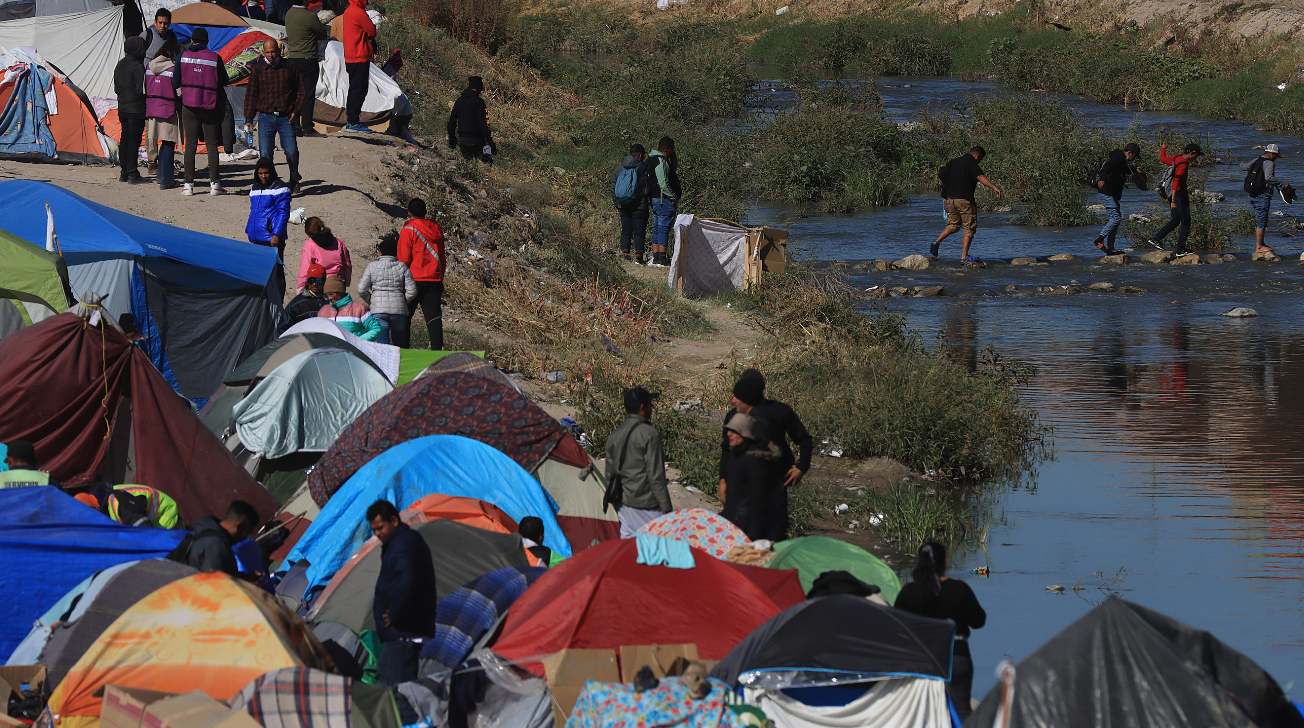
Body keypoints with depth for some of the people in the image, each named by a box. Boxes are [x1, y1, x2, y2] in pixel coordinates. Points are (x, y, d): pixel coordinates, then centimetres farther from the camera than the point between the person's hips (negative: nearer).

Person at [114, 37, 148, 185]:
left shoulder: (120, 65, 11)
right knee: (134, 140, -5)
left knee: (124, 139, 13)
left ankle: (124, 172, 18)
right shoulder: (137, 66, -16)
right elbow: (141, 90, -18)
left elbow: (116, 88, 17)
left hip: (122, 109, 8)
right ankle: (132, 174, -5)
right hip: (136, 109, -8)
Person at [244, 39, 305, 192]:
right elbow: (251, 95, 10)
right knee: (265, 154, -5)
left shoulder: (290, 68, 7)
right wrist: (248, 119, 4)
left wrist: (296, 111, 0)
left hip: (286, 117, -1)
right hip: (266, 117, 1)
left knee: (292, 152, -6)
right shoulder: (258, 69, 8)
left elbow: (300, 91, 13)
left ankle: (294, 181, 15)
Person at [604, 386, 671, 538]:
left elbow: (609, 475, 15)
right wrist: (666, 508, -10)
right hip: (646, 502, -7)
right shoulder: (649, 434, -12)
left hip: (623, 503, 7)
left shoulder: (614, 436, 10)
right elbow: (656, 476, -14)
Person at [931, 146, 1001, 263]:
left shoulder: (954, 162, 12)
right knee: (970, 228, 3)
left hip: (950, 199, 6)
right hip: (964, 200, -6)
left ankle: (936, 242, 5)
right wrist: (994, 187, -34)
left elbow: (940, 175, 15)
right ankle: (964, 256, -3)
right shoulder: (971, 163, -8)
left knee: (953, 225, 23)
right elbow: (980, 177, -25)